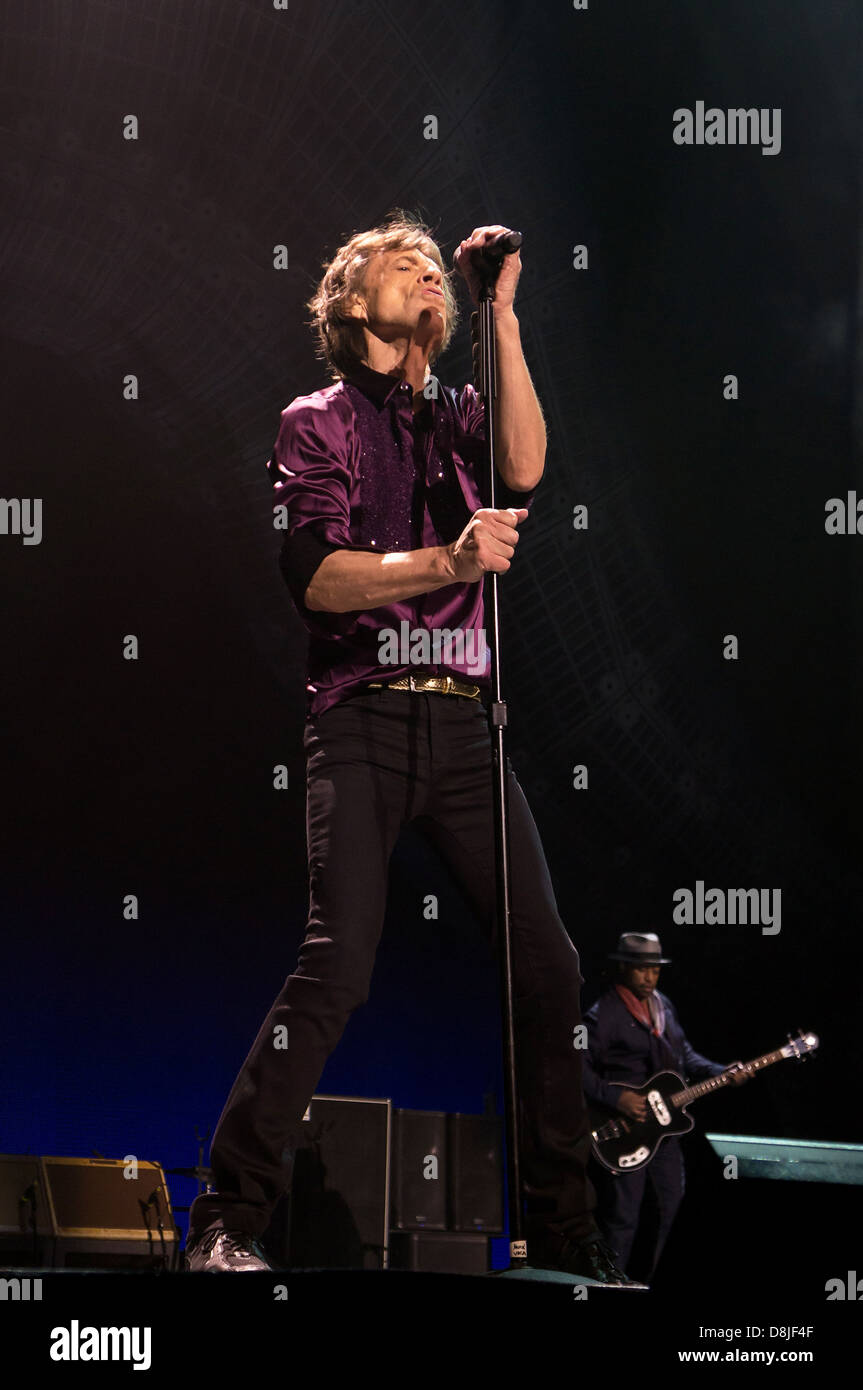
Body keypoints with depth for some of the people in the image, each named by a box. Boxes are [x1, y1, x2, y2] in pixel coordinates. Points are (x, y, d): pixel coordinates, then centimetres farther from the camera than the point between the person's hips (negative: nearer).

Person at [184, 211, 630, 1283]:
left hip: (462, 723, 4)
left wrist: (501, 313, -6)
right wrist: (443, 564, -23)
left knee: (547, 965, -4)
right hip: (362, 721, -4)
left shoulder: (458, 416, 19)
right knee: (336, 965, -18)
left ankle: (565, 1233, 5)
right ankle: (226, 1220, -10)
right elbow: (317, 574, -6)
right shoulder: (319, 422, 8)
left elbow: (523, 472, -4)